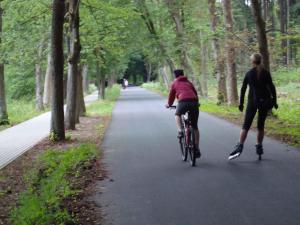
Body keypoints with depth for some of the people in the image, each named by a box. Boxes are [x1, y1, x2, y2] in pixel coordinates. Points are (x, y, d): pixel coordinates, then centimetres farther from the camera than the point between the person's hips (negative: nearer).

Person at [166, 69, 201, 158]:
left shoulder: (175, 83, 21)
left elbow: (171, 95, 26)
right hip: (194, 102, 3)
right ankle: (197, 149, 12)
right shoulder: (189, 82, 30)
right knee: (195, 127, 13)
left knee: (177, 115, 31)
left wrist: (169, 104, 43)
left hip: (183, 101, -3)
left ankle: (180, 131, 5)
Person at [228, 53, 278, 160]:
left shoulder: (249, 73, 3)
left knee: (246, 125, -2)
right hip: (265, 101, 1)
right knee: (261, 125, 13)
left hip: (252, 102, -1)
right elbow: (272, 88, -3)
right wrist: (274, 101, 3)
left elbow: (243, 89, 3)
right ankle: (259, 147, 13)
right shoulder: (266, 73, 1)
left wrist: (241, 103, 9)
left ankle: (240, 147, -16)